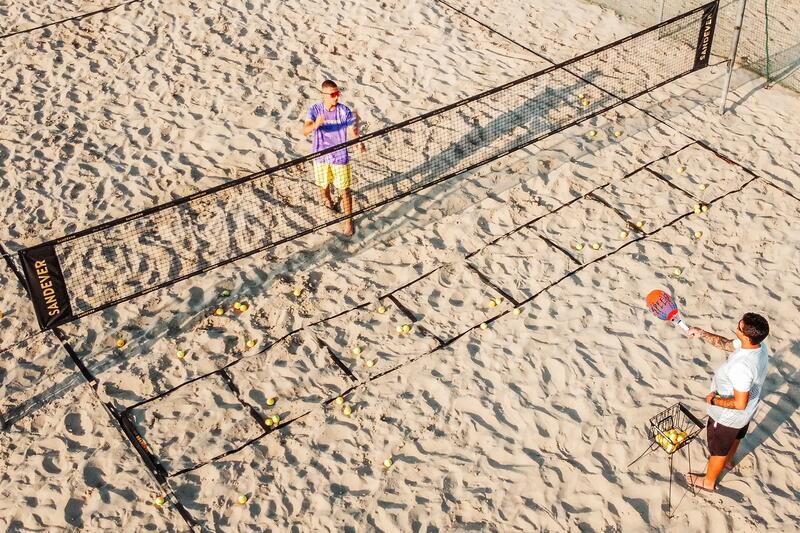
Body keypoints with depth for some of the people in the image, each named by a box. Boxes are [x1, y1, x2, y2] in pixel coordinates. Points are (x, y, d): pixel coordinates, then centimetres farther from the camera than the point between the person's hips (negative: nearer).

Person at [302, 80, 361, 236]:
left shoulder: (345, 111, -13)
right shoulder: (314, 110, -12)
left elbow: (352, 131, -10)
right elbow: (305, 131, -24)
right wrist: (315, 124, -47)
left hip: (340, 157, -2)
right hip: (321, 156, 2)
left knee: (344, 189, 1)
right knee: (323, 185, 22)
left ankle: (348, 220, 14)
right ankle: (328, 201, 55)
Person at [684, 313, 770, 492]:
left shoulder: (741, 366, -45)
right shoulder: (760, 345, -19)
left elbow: (740, 403, -39)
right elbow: (727, 344, -1)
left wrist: (714, 400, -24)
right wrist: (702, 334, -8)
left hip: (728, 417, -7)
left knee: (718, 449, 20)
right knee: (735, 437, 36)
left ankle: (709, 481, 46)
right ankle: (728, 460, 66)